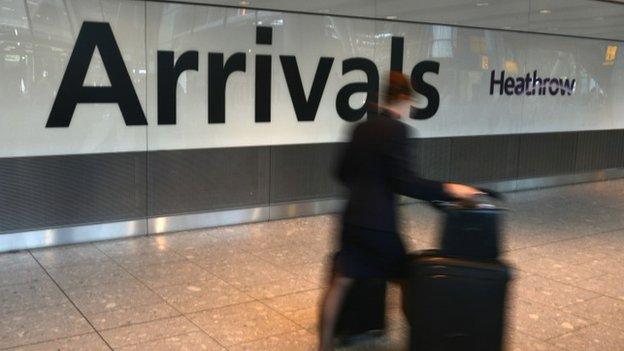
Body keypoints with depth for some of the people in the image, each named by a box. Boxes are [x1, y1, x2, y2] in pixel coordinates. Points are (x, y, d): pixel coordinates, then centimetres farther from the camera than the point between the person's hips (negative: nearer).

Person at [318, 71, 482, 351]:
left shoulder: (361, 128, 9)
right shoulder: (396, 130, -13)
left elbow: (343, 172, 17)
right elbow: (404, 182, -18)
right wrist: (447, 190, -12)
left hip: (354, 218, 7)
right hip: (379, 223, -7)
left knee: (339, 283, 11)